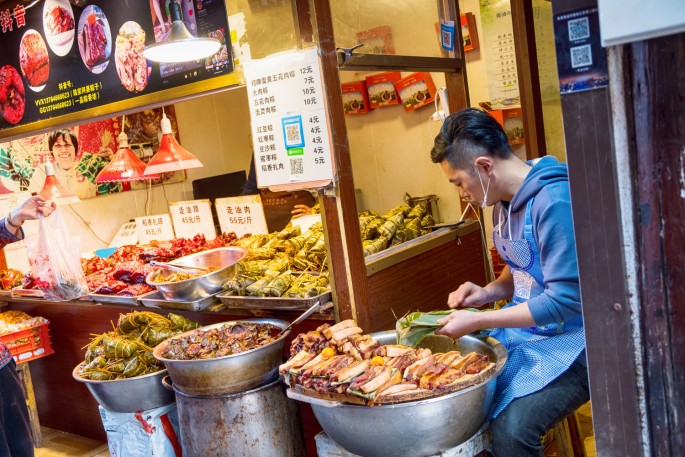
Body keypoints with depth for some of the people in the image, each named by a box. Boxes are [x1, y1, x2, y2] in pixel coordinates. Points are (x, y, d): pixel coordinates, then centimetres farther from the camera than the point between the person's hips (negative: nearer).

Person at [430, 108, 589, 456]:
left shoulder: (555, 202, -22)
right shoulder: (504, 201, 6)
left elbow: (564, 301, -22)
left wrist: (478, 322, -18)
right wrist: (487, 293, 0)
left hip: (567, 340, -8)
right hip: (524, 330, 8)